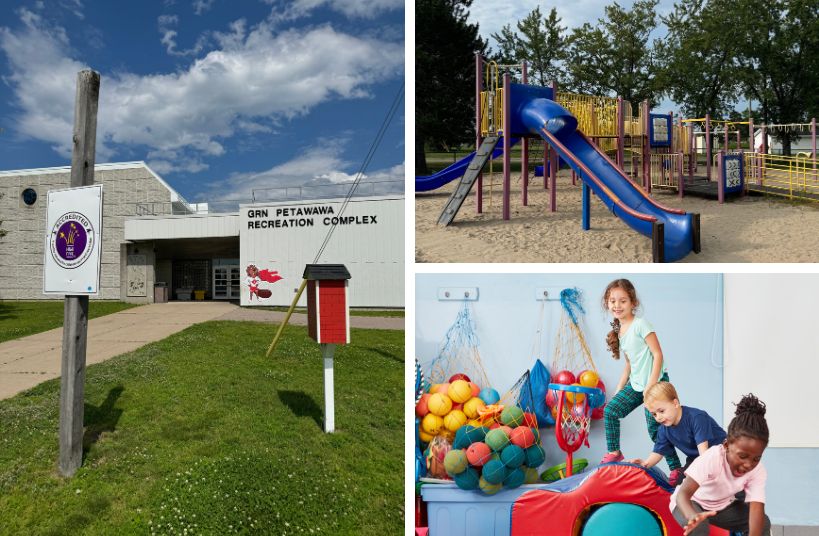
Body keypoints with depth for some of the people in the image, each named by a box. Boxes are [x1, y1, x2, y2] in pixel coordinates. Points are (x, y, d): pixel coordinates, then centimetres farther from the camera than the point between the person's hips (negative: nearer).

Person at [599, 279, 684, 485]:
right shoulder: (619, 331, 9)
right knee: (610, 410, 2)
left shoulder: (640, 324, -15)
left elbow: (658, 354, -17)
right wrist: (619, 389, 16)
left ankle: (676, 469, 12)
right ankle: (614, 453, 17)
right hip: (636, 384, 8)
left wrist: (651, 386, -20)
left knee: (655, 429, -5)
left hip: (655, 383, -8)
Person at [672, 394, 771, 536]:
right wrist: (693, 517, -66)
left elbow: (757, 508, -32)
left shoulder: (758, 470, -21)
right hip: (692, 502, -5)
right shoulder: (711, 458, -36)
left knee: (763, 523, -12)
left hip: (722, 505, 5)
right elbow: (683, 493, -44)